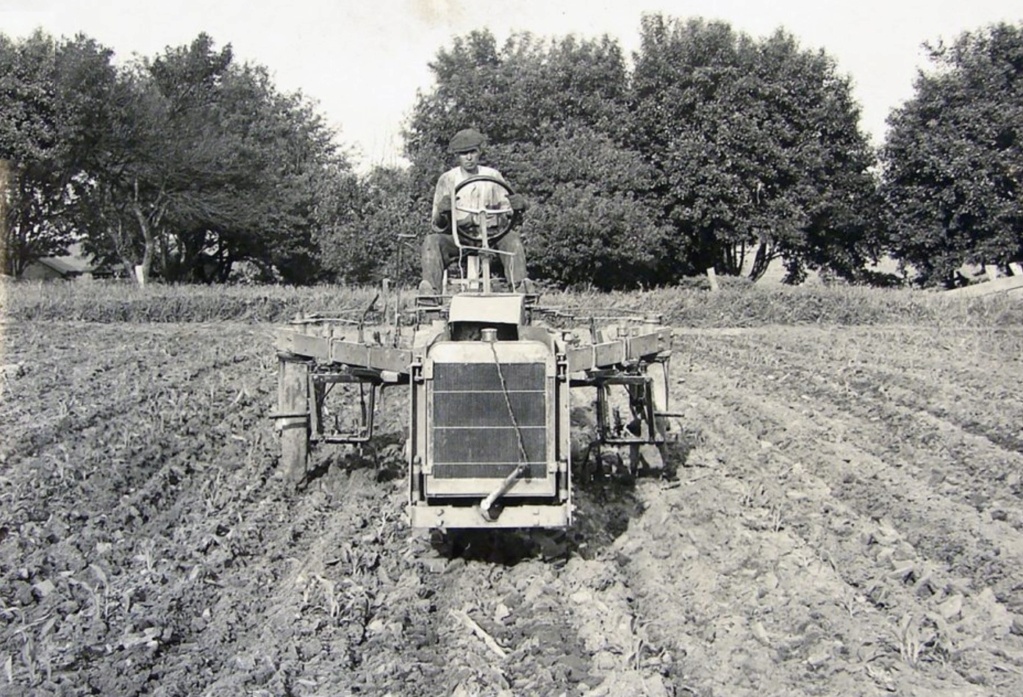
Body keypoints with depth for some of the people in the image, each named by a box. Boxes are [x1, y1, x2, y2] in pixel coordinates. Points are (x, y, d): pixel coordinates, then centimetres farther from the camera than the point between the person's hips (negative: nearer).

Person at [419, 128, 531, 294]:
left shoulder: (493, 176, 6)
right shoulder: (447, 179, 4)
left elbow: (509, 215, 3)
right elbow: (438, 225, -1)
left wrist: (518, 208, -23)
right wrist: (442, 212, -26)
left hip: (490, 235, 0)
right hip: (457, 236, 0)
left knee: (512, 238, -30)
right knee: (432, 241, -29)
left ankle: (520, 285, -37)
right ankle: (428, 289, -40)